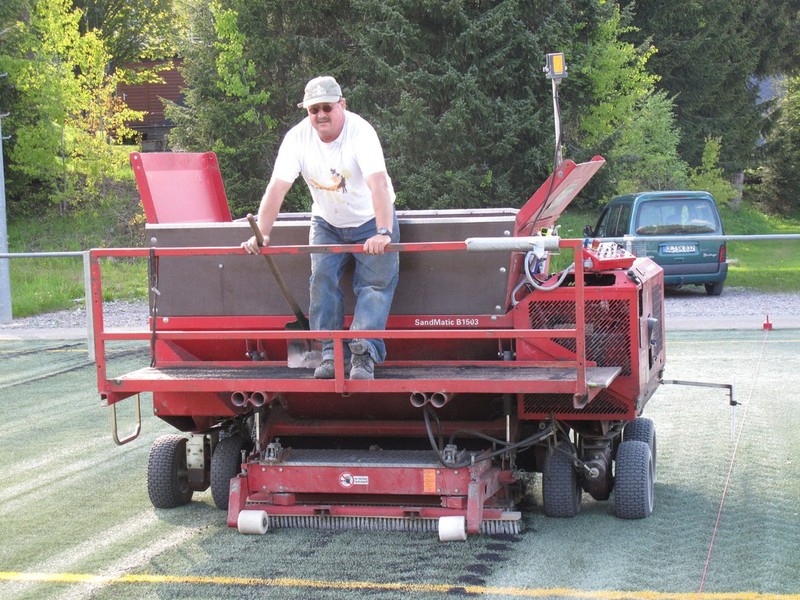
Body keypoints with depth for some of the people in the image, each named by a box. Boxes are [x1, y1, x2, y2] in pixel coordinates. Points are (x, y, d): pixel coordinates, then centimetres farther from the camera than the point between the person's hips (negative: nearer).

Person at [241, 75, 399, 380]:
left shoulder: (360, 132, -26)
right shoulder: (297, 138, -15)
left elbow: (378, 184, -39)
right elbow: (277, 187, -20)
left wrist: (383, 233, -51)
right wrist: (261, 234, -31)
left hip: (370, 221, -3)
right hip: (327, 223, 3)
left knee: (376, 283, -16)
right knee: (322, 278, -14)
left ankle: (364, 354, -23)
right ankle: (331, 353, -11)